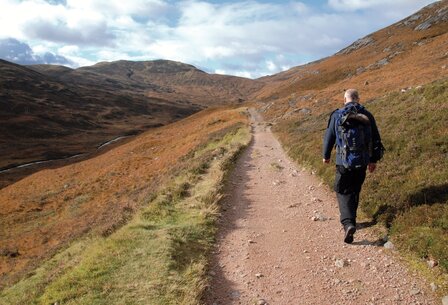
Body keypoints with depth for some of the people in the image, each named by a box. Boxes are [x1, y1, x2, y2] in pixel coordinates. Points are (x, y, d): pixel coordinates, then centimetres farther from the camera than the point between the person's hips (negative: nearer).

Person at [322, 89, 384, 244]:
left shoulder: (337, 115, -6)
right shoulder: (367, 115, 2)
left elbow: (329, 137, 2)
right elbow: (376, 139, 8)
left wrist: (326, 155, 17)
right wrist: (373, 160, 18)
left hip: (344, 161, -3)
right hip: (362, 161, 3)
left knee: (343, 191, 5)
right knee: (355, 190, 20)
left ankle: (348, 223, -14)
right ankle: (350, 219, 35)